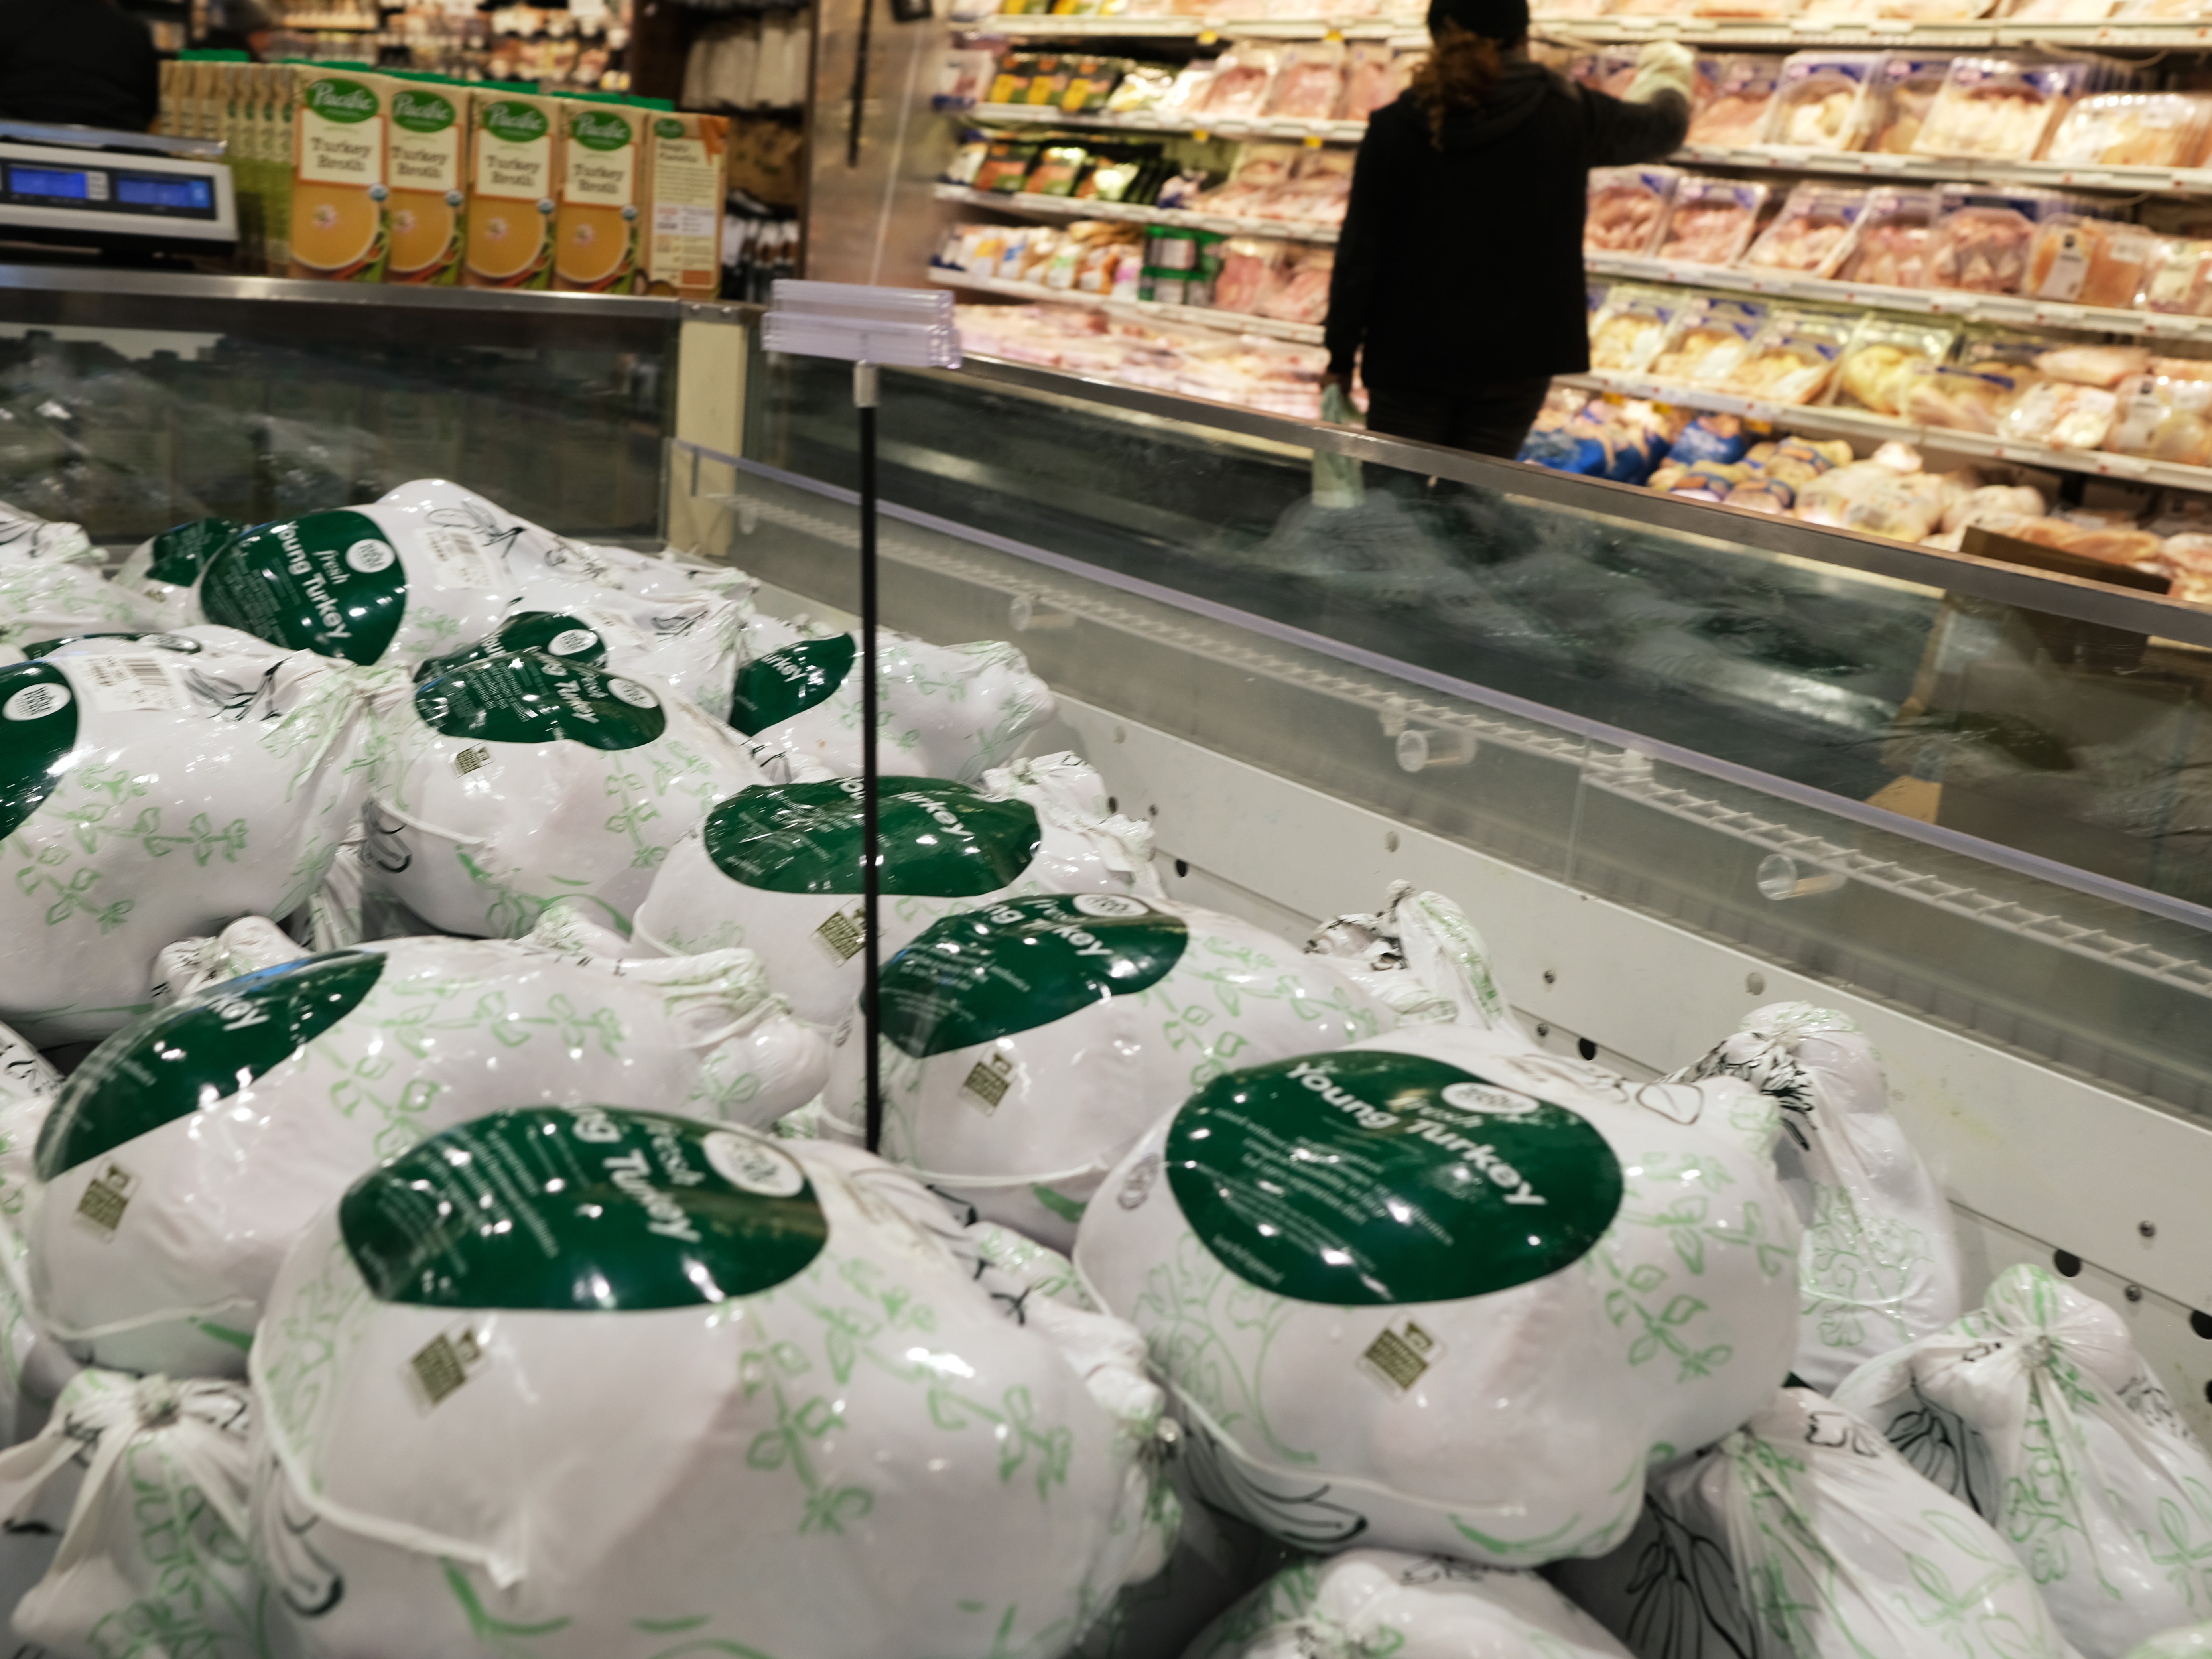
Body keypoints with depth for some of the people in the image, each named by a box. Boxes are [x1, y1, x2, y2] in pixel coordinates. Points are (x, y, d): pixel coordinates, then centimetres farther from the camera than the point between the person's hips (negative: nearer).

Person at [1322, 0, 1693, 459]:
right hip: (1516, 357, 1)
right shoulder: (1567, 114, -3)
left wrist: (1341, 357, 5)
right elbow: (1665, 125, 17)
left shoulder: (1396, 126, -6)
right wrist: (1668, 78, 41)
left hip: (1410, 355, 0)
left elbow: (1359, 255, -5)